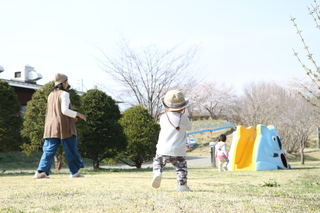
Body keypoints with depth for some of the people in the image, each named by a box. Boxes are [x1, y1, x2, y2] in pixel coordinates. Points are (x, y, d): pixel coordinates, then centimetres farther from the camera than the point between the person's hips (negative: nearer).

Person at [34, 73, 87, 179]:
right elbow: (65, 110, -18)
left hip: (51, 127, 7)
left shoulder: (51, 95, 15)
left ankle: (41, 171, -4)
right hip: (64, 127, -7)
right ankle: (74, 172, 9)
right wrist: (78, 114, -7)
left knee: (49, 150, 4)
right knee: (71, 150, 3)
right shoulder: (64, 94, -9)